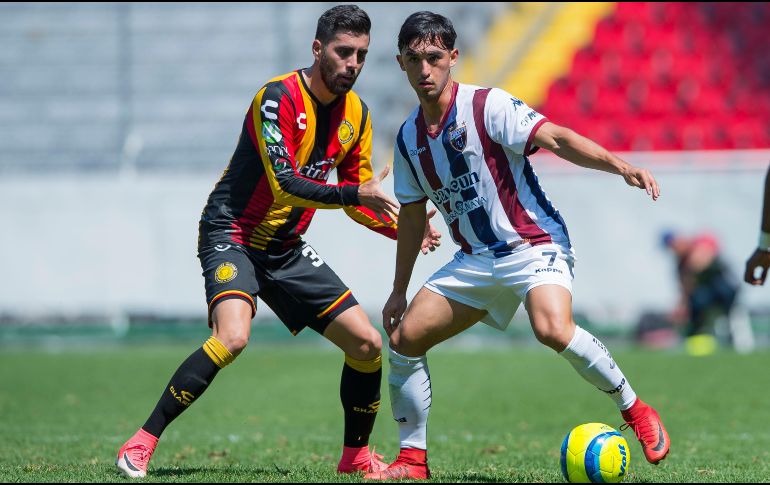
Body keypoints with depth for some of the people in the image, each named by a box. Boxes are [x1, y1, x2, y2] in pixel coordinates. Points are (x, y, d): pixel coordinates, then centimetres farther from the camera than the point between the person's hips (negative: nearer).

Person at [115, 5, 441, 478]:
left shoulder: (356, 114, 4)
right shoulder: (279, 97, -19)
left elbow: (359, 199, 13)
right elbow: (284, 185, -28)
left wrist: (404, 229, -3)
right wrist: (357, 194, -29)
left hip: (288, 249, 7)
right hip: (233, 234, -7)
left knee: (368, 345, 1)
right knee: (232, 337, -31)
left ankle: (356, 457, 21)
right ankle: (142, 443, -21)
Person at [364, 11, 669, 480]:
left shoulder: (488, 106, -11)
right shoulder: (409, 138, 9)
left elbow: (556, 138, -22)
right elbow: (412, 216, 19)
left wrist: (620, 165, -37)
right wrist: (399, 291, 23)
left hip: (534, 244, -7)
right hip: (474, 260, 7)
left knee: (553, 328, -33)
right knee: (405, 337, -2)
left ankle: (636, 410, -13)